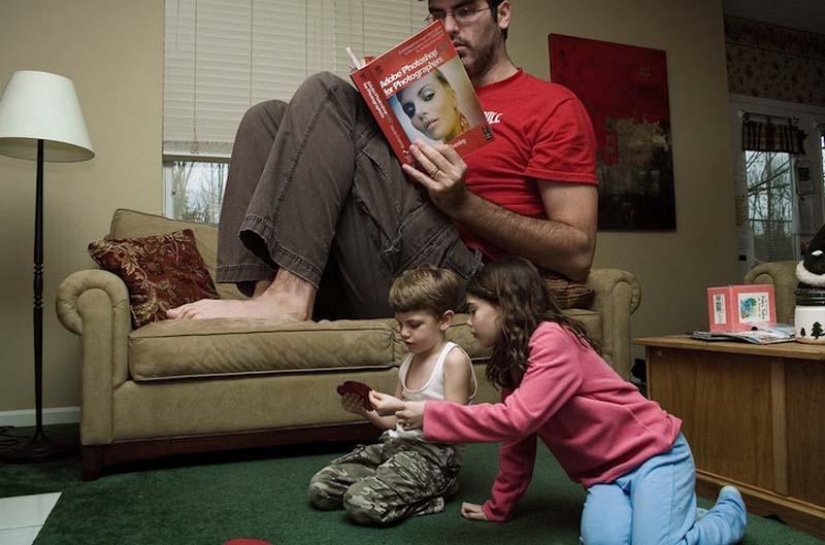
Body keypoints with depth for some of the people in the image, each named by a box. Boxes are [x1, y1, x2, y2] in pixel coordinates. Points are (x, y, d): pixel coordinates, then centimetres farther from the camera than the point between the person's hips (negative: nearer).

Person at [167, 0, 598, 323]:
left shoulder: (554, 106, 6)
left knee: (327, 96, -12)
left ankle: (289, 295, -26)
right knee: (268, 119, 3)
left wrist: (463, 203, -14)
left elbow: (578, 254, -4)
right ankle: (267, 294, -18)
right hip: (368, 278, 7)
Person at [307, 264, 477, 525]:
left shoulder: (454, 359, -10)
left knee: (362, 502, -29)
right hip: (396, 444, 9)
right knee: (320, 487, -3)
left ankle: (430, 494, -3)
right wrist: (365, 410, -1)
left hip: (433, 453, -8)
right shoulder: (410, 359, 14)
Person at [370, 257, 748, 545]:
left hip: (652, 451, -6)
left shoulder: (552, 338, -21)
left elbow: (517, 420, -30)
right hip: (604, 474, 6)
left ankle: (728, 512, 9)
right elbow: (517, 437, 13)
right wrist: (498, 507, 16)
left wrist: (428, 414, -26)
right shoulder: (511, 358, 8)